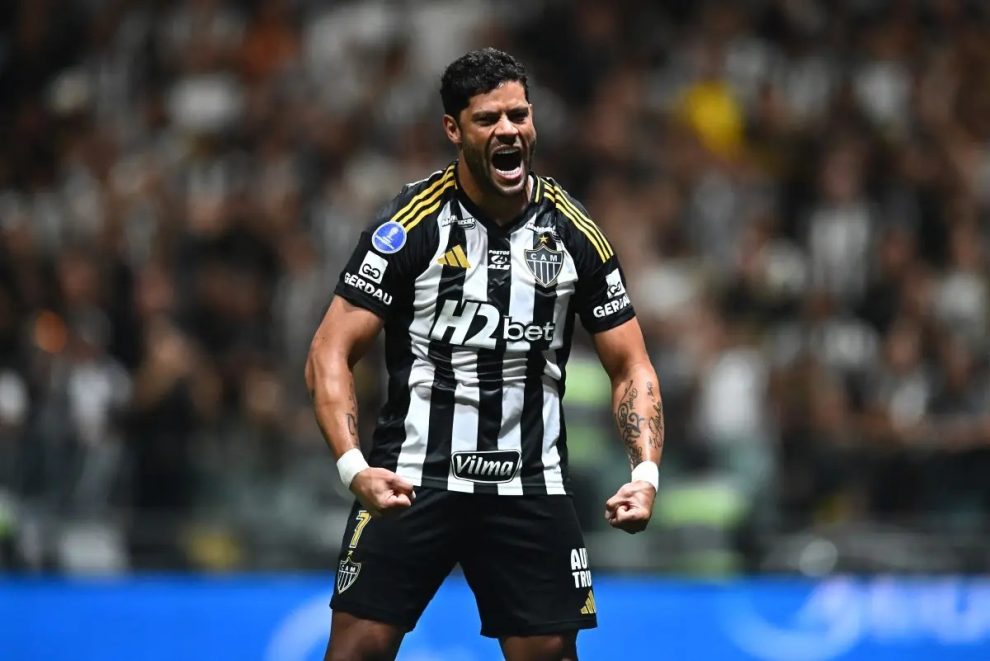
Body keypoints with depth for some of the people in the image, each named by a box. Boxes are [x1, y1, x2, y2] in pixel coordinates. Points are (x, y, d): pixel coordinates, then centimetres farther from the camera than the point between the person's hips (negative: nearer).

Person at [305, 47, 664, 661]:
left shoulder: (574, 231, 2)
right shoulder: (410, 225, -8)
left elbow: (631, 367, 8)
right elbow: (331, 355, -8)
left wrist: (646, 472, -10)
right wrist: (353, 467, -24)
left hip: (530, 488, 3)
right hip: (410, 479, -3)